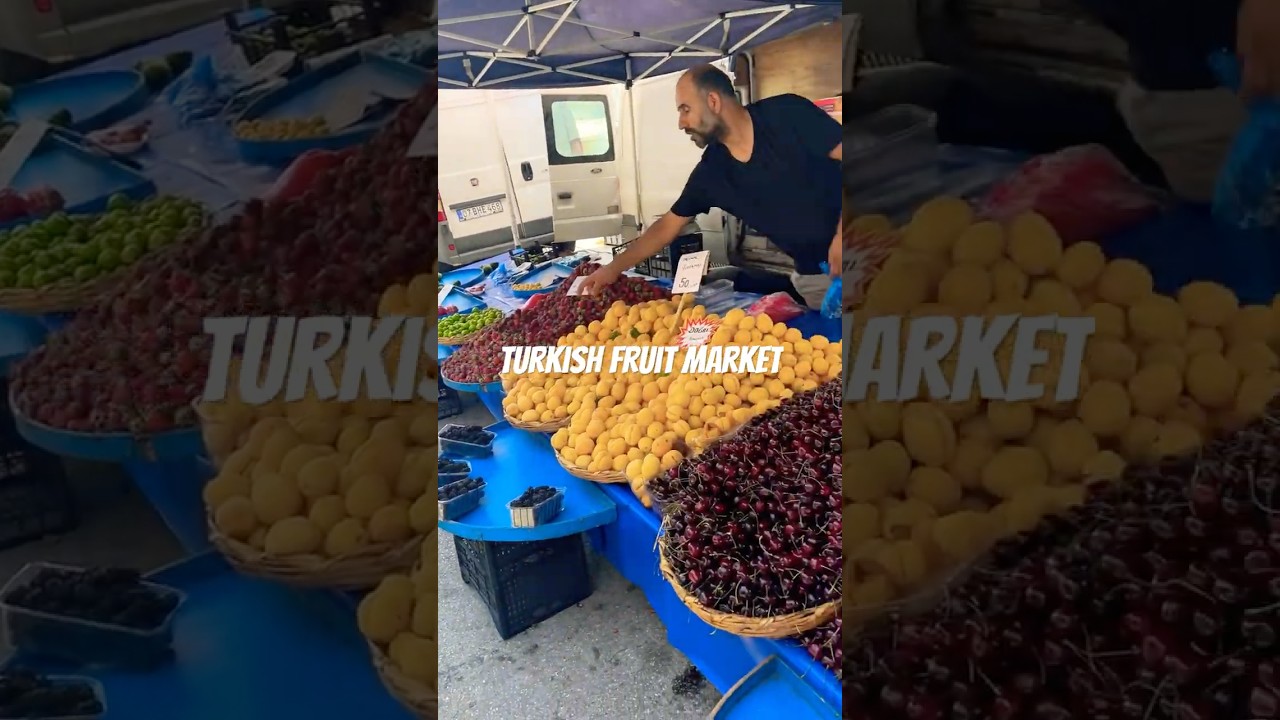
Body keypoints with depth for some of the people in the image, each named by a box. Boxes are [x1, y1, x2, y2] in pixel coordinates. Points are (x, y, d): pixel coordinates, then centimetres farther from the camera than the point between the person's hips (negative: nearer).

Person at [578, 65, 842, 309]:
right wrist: (614, 268, 9)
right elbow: (667, 226, 11)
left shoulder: (789, 115, -11)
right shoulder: (709, 173, 2)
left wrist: (842, 235, -23)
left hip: (841, 248, -3)